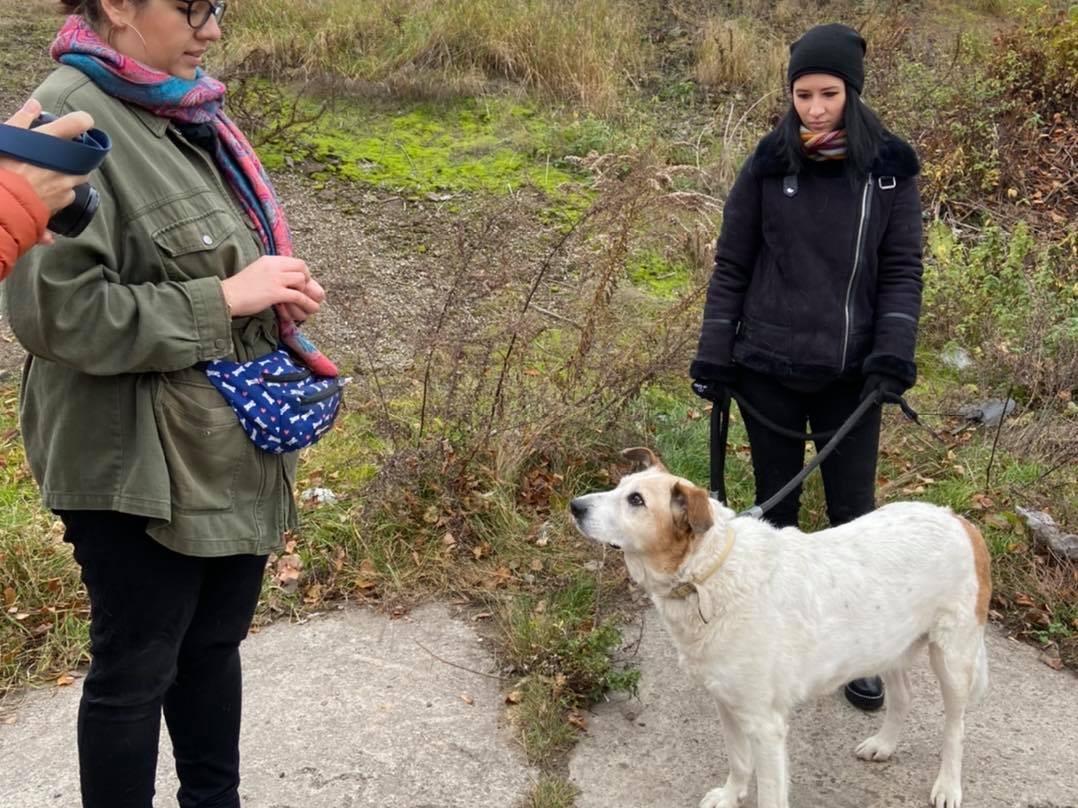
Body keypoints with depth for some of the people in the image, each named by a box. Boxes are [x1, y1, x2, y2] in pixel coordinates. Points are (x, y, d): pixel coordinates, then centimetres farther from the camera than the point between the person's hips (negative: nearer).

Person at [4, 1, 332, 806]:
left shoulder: (184, 109, 7)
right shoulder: (68, 121, -19)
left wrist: (277, 292, 1)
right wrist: (225, 297, -21)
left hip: (231, 444, 8)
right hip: (140, 464, -8)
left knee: (215, 641, 22)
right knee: (137, 669, 10)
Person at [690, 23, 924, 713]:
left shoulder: (889, 168, -3)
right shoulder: (768, 166, -4)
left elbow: (902, 268, 0)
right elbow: (732, 267, 1)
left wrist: (894, 352, -13)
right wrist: (713, 357, -1)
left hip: (850, 375, 0)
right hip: (768, 370, 0)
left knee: (854, 512, 7)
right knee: (777, 506, 12)